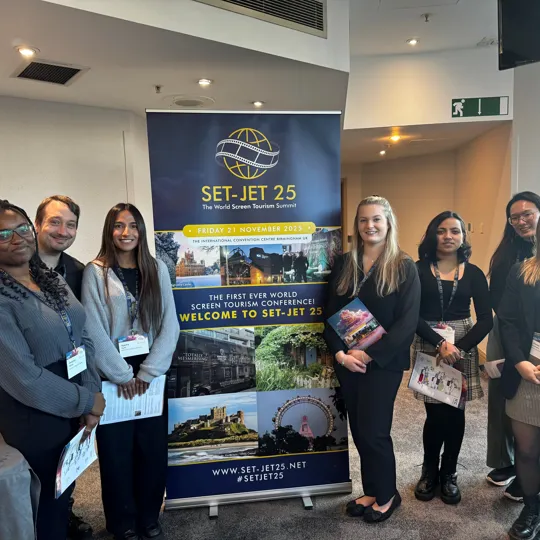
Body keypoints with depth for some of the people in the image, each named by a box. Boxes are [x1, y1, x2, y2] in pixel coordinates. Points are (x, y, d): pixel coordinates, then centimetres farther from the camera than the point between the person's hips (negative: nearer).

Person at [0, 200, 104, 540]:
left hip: (74, 408, 7)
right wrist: (87, 400, -15)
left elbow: (83, 338, 1)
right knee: (50, 495, 17)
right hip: (34, 418, -6)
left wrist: (91, 395, -10)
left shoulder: (52, 280, 1)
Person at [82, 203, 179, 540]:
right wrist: (122, 375, -10)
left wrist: (147, 372, -8)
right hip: (112, 377, -2)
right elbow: (94, 330, -9)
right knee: (117, 452, 8)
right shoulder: (95, 272, -3)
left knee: (153, 448, 9)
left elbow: (170, 325, -1)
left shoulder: (157, 269, 3)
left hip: (151, 375, 2)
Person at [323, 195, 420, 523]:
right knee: (359, 431, 13)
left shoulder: (404, 268, -6)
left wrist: (369, 355, -17)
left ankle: (387, 495, 28)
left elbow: (408, 322, -12)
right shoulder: (343, 265, 5)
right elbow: (330, 313, 4)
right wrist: (340, 353, -10)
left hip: (383, 362, -4)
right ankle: (371, 491, 34)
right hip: (347, 361, 4)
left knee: (374, 432, 2)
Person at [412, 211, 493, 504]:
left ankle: (448, 473, 29)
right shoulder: (419, 270, -3)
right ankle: (429, 471, 26)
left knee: (455, 412, 7)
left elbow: (486, 320, -1)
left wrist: (460, 347, -14)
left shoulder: (473, 273, 3)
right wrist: (440, 343, -19)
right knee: (436, 413, 2)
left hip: (463, 347, 2)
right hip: (428, 346, -2)